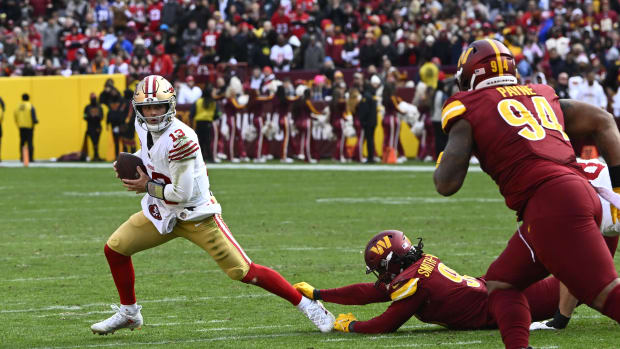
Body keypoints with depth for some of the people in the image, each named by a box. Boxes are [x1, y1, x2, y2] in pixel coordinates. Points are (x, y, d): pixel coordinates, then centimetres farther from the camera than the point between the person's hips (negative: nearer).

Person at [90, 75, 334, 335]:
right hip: (162, 212, 8)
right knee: (114, 249, 3)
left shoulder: (179, 138, -29)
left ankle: (307, 305, 4)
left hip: (197, 216, -8)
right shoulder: (143, 126, -4)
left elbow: (182, 194, -28)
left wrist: (148, 187, -16)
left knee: (245, 272, -7)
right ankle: (129, 314, 23)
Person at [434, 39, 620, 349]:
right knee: (501, 281, 17)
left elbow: (447, 184, 0)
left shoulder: (468, 110, 8)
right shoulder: (543, 97, 26)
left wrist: (441, 164, 23)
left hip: (551, 205, -7)